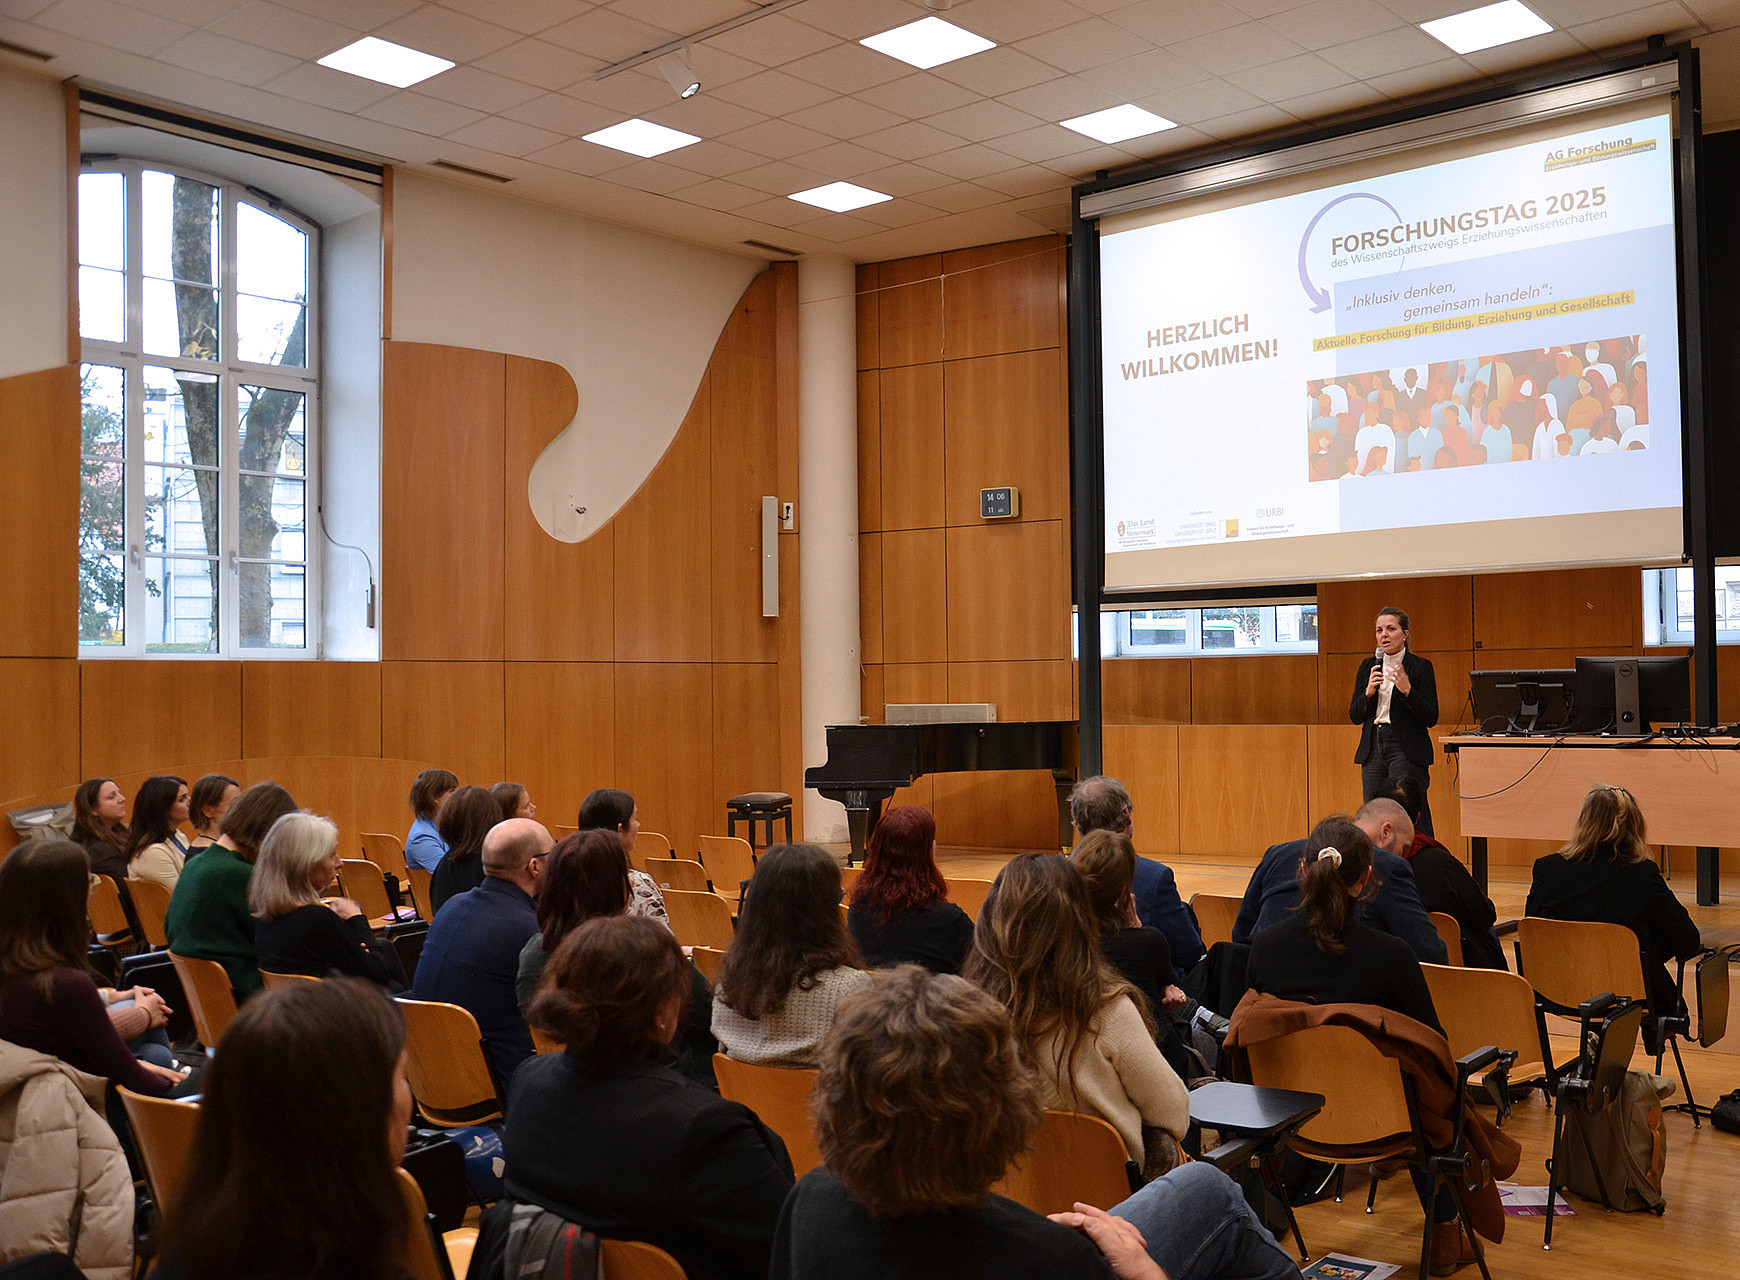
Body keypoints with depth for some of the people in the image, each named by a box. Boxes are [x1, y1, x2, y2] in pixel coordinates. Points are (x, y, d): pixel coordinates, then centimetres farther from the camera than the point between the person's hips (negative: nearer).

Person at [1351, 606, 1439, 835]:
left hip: (1407, 749, -5)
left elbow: (1431, 718, -6)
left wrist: (1407, 690, -20)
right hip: (1372, 748, 5)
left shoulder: (1420, 666, -1)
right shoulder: (1368, 666, 12)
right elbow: (1355, 716, 9)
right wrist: (1368, 693, -9)